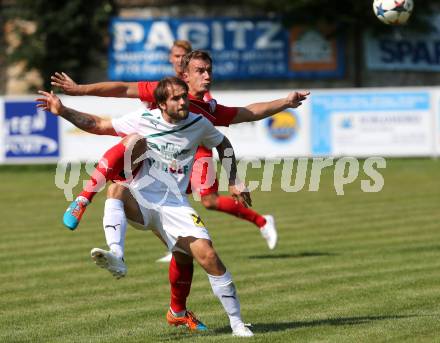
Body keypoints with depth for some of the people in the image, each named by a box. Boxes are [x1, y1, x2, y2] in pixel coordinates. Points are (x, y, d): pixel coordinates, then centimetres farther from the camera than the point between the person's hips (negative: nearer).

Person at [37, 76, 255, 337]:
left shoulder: (199, 124, 0)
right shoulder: (143, 120, -3)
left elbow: (223, 145, 20)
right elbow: (98, 125, 4)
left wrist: (233, 183, 16)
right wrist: (63, 111, -5)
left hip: (175, 205, 0)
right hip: (140, 200, 0)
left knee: (208, 256, -16)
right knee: (117, 187, -34)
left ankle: (237, 322, -3)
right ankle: (116, 256, -53)